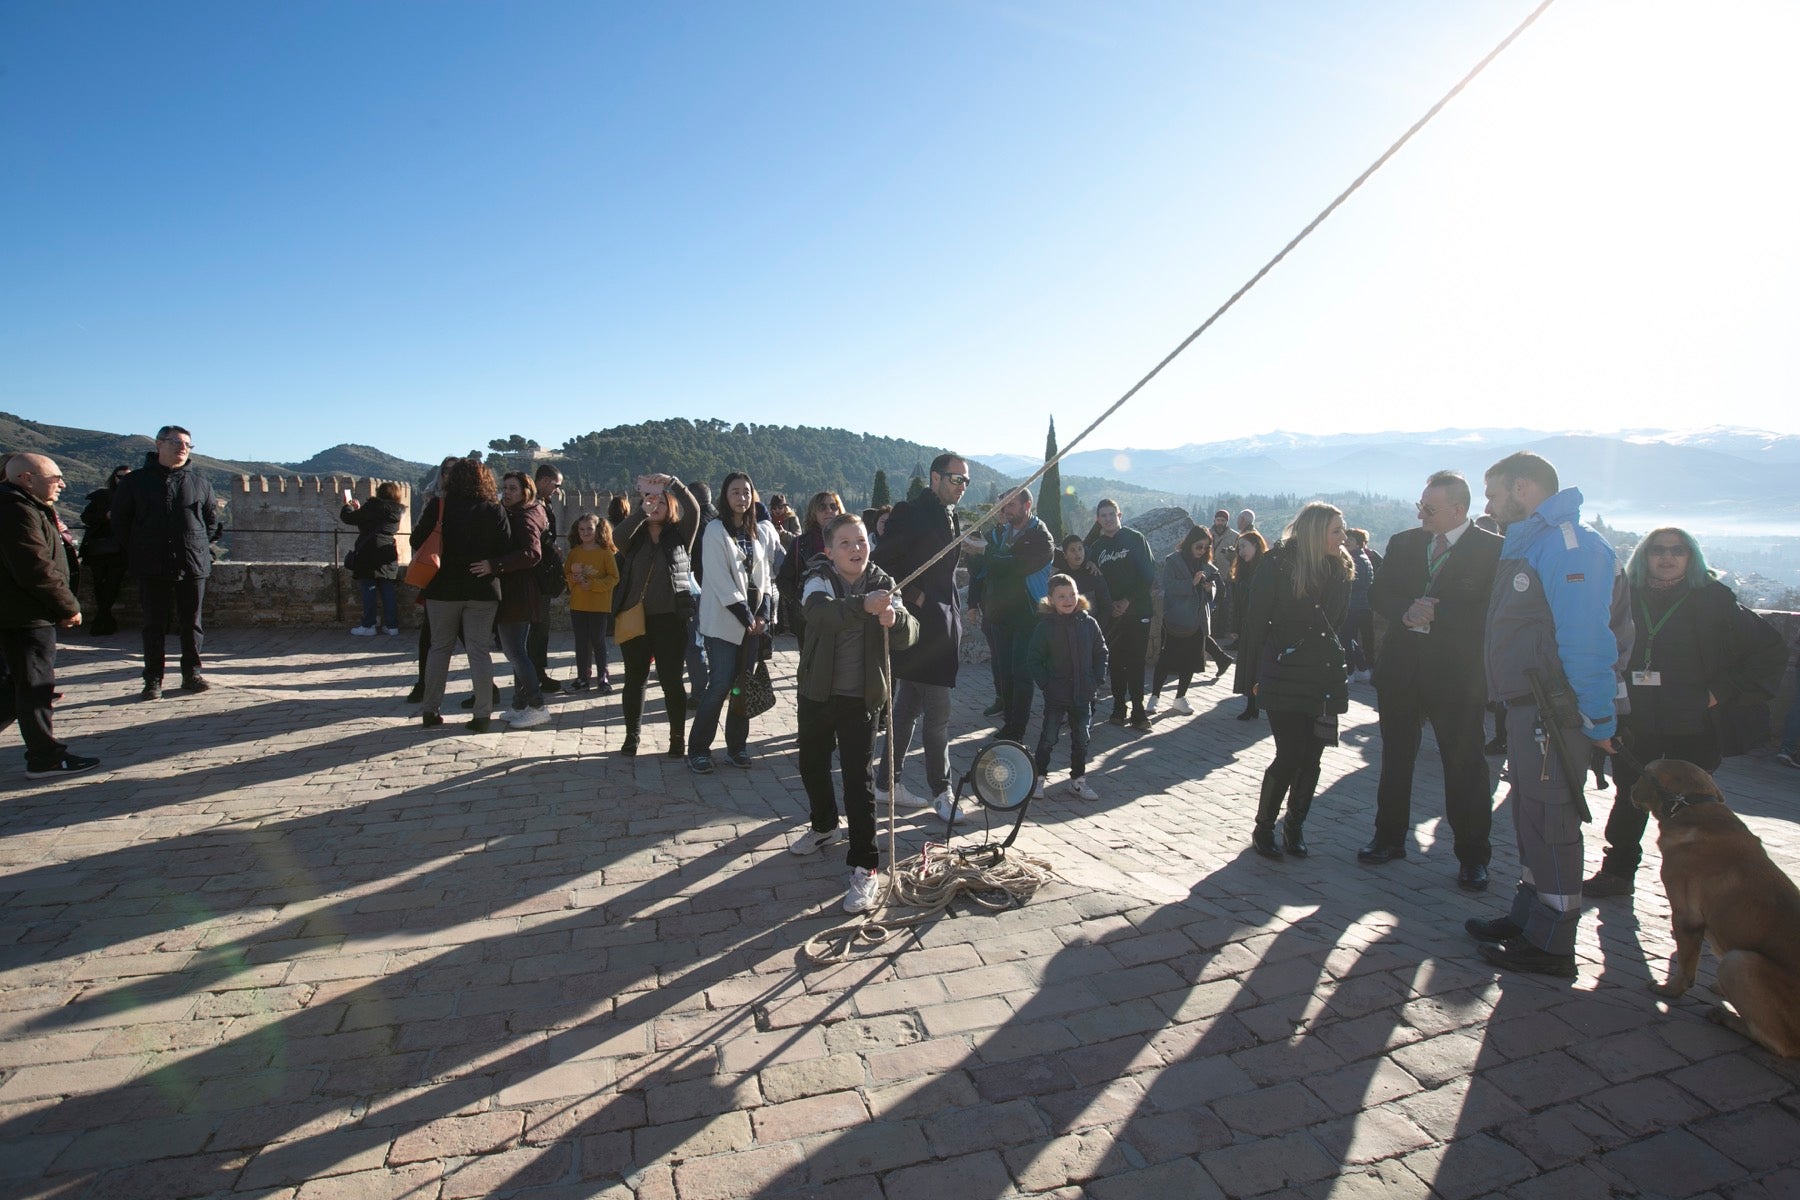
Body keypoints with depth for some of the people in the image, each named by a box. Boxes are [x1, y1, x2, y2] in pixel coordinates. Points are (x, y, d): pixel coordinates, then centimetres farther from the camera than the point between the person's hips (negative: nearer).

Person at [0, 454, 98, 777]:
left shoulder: (30, 510, 17)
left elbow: (51, 560, 23)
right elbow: (38, 570, -22)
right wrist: (69, 607, -14)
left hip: (27, 616, 10)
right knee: (35, 686, -4)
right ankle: (45, 757, 2)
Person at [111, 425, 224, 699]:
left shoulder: (199, 483, 7)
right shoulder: (136, 481, 4)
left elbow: (213, 520, 16)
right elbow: (120, 520, 9)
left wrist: (202, 546, 6)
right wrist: (136, 552, 5)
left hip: (193, 565, 1)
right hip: (151, 568, -1)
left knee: (191, 623, 7)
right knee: (154, 625, 5)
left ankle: (192, 673, 16)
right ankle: (153, 680, 11)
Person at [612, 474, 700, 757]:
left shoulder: (679, 536, 5)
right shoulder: (635, 538, 7)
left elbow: (693, 510, -12)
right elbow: (619, 535, -15)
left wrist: (671, 481, -20)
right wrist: (643, 511, -25)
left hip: (670, 619, -2)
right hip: (634, 618, 2)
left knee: (671, 680, 2)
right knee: (635, 679, 11)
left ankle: (678, 739, 13)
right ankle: (631, 736, 22)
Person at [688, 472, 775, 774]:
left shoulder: (755, 533, 13)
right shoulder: (716, 530, -7)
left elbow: (765, 576, 12)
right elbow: (721, 580, -14)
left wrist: (763, 615, -2)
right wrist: (746, 617, -14)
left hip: (752, 621, 6)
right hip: (724, 621, -6)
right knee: (720, 686, -7)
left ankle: (736, 746, 18)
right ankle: (697, 749, 5)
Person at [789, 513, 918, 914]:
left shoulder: (883, 585, -7)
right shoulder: (819, 579, -9)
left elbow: (909, 634, -19)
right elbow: (821, 611, -33)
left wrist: (894, 618, -42)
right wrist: (864, 606, -50)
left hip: (860, 698, -2)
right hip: (817, 692, 2)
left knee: (857, 779, -6)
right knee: (811, 766, 19)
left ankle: (866, 867, 2)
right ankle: (824, 825, 46)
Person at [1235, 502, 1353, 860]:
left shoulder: (1341, 571, 7)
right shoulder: (1278, 566, -8)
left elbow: (1343, 622, 17)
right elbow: (1255, 623, -6)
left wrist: (1343, 663, 6)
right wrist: (1253, 677, -5)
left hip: (1324, 678, 5)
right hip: (1285, 678, -5)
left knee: (1311, 757, 6)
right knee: (1290, 756, -7)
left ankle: (1294, 826, 24)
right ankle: (1263, 828, 12)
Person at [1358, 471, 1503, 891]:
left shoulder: (1492, 549, -7)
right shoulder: (1402, 543, 7)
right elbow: (1377, 594, 6)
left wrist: (1435, 614, -18)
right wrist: (1407, 612, -13)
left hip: (1457, 675, -4)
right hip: (1401, 670, 5)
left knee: (1465, 767, 4)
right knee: (1396, 759, 14)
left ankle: (1473, 856, 18)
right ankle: (1389, 838, 29)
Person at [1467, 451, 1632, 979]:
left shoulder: (1567, 544, -17)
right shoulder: (1528, 544, 15)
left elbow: (1587, 639, -23)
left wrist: (1599, 718, -22)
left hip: (1556, 712, -10)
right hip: (1528, 707, 10)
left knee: (1550, 821, -2)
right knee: (1530, 814, 18)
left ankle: (1551, 945, 9)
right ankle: (1528, 917, 31)